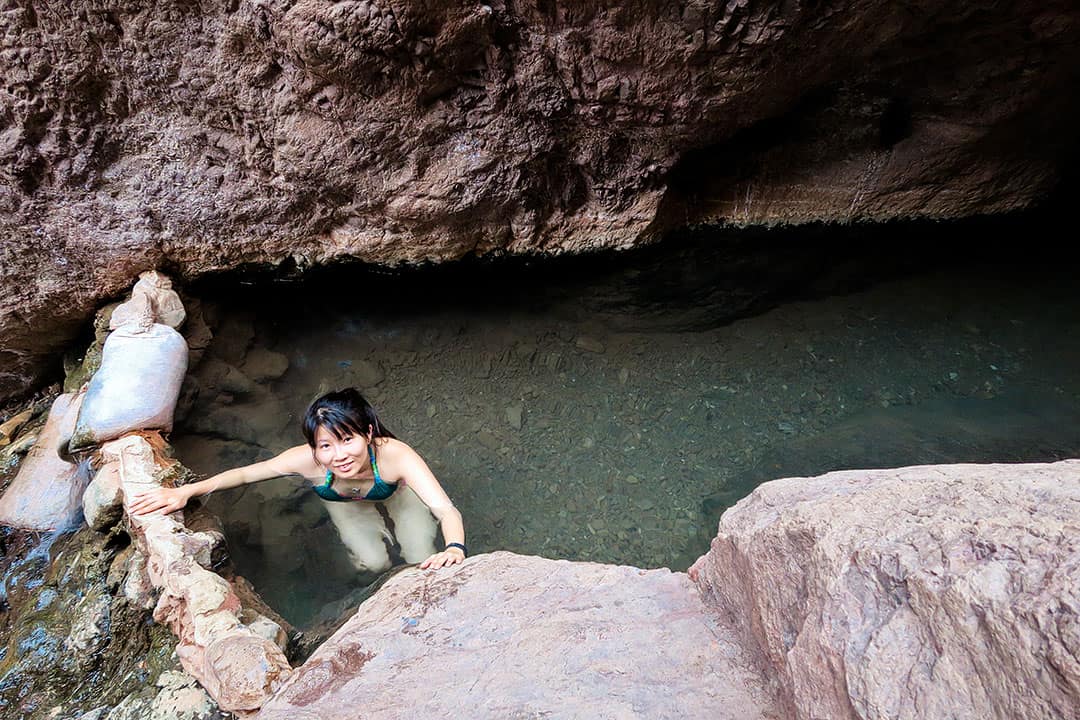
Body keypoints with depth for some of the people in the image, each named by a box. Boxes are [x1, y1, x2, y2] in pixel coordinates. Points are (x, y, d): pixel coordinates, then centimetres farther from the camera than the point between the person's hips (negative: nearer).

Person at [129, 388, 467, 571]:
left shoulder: (395, 455, -49)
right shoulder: (308, 460, -43)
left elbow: (447, 510, -57)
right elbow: (243, 473, -27)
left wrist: (454, 549, -76)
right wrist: (184, 491, -36)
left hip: (396, 490, -1)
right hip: (344, 501, 1)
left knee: (422, 561, -5)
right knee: (375, 563, -9)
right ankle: (373, 527, 26)